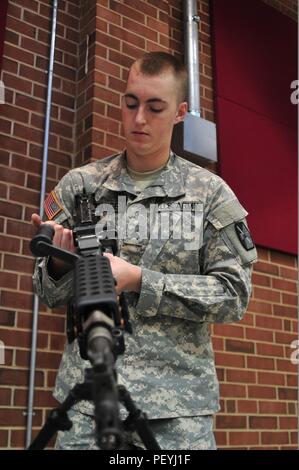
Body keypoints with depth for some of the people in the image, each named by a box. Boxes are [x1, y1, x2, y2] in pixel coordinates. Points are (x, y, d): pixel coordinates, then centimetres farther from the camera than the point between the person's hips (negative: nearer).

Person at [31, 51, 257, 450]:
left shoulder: (210, 192, 1)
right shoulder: (79, 185, 5)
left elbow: (234, 295, -4)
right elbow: (50, 295, 10)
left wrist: (139, 280, -14)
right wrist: (60, 262, -13)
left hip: (179, 403, -1)